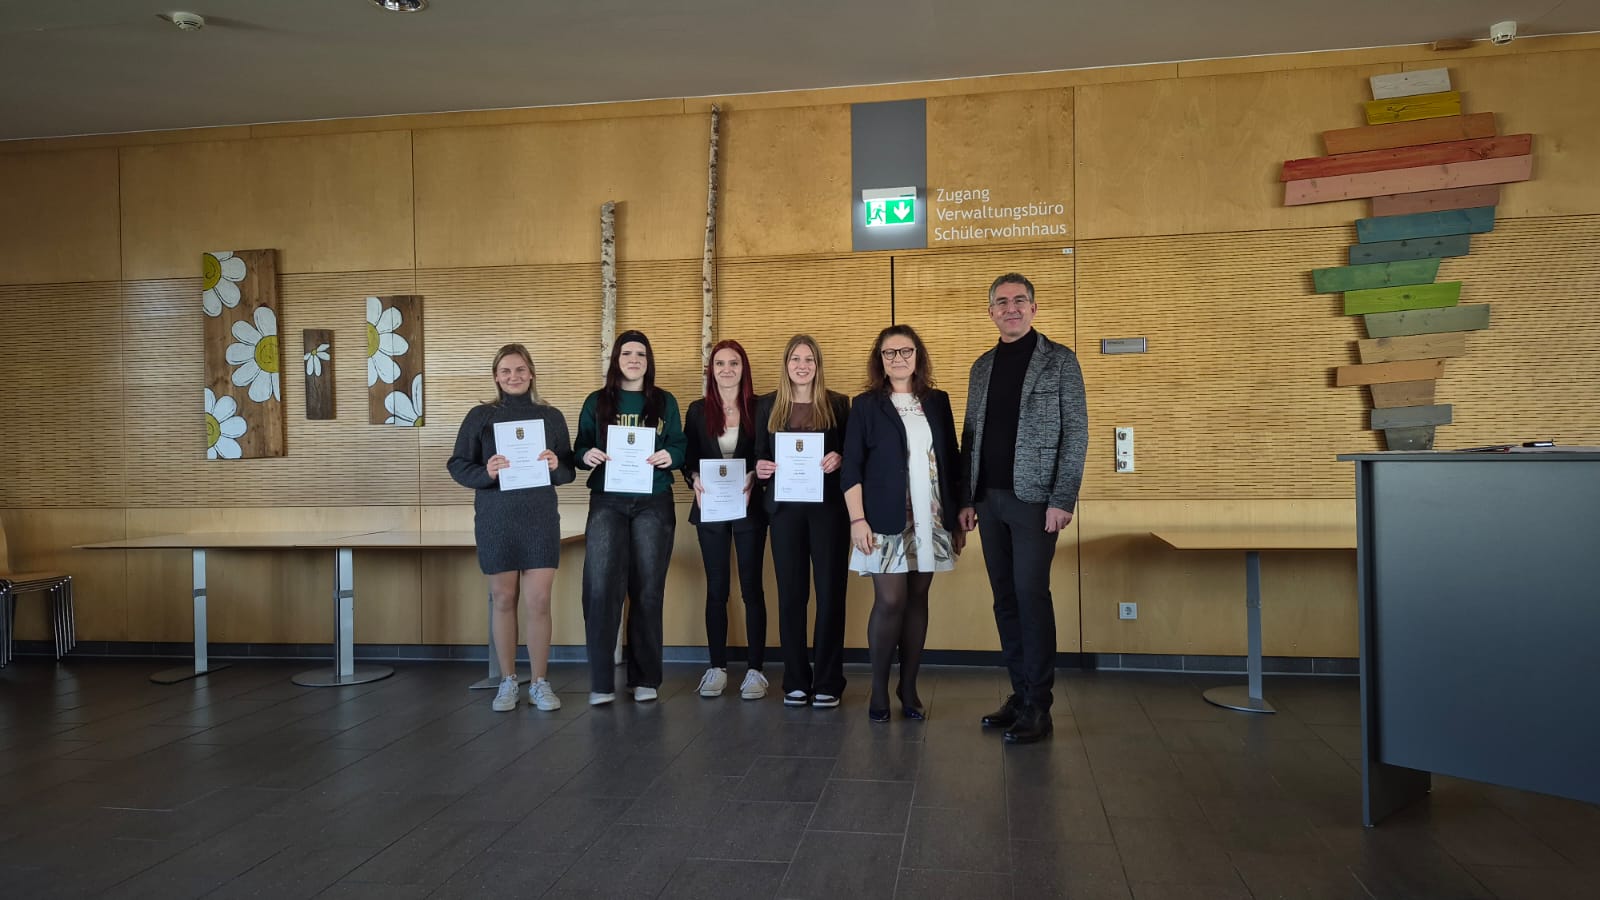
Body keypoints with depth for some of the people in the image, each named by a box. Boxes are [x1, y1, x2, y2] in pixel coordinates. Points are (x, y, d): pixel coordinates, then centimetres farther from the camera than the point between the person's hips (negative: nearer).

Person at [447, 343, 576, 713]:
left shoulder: (551, 416, 6)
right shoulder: (480, 416, 3)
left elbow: (569, 471, 8)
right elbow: (457, 465, 1)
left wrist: (556, 466, -14)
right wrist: (485, 473, -18)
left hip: (540, 519, 0)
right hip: (495, 520, 0)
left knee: (538, 602, -1)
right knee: (503, 600, 7)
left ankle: (540, 683, 11)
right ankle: (507, 682, 20)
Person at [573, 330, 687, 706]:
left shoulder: (665, 402, 9)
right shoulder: (596, 402, 9)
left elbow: (680, 448, 7)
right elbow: (580, 449, 8)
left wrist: (669, 456, -15)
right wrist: (588, 456, -14)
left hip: (653, 504, 0)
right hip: (607, 502, 0)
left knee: (647, 589, 4)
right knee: (600, 587, -9)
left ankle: (646, 678, 13)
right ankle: (601, 682, -2)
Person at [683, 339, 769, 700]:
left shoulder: (758, 409, 0)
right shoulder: (698, 411, 6)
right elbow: (688, 458, 6)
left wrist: (752, 480, -17)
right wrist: (695, 480, -13)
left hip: (749, 507, -2)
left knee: (752, 588, 2)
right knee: (716, 589, 7)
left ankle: (755, 669, 8)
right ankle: (717, 667, 15)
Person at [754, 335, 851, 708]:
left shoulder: (838, 404, 5)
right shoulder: (768, 405, 10)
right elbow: (759, 456, 13)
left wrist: (839, 460, -15)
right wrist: (760, 467, -8)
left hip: (828, 506, -1)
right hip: (785, 507, 2)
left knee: (830, 591, 0)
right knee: (790, 593, 4)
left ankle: (828, 682, 8)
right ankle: (795, 681, 13)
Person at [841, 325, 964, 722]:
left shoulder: (937, 402, 11)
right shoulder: (866, 404, 2)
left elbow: (952, 462, 13)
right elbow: (851, 468, -2)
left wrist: (959, 517, 10)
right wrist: (857, 520, -10)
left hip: (930, 520, 3)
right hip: (886, 520, -3)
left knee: (917, 599, 6)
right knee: (890, 601, -6)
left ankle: (909, 687, 16)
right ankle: (879, 689, 9)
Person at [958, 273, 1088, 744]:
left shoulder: (1060, 360, -1)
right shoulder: (982, 366, 14)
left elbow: (1076, 434, -5)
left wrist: (1062, 501, -13)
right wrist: (967, 499, 8)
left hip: (1034, 499, -5)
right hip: (990, 499, 5)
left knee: (1031, 597, -7)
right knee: (1005, 599, 8)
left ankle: (1038, 708, 1)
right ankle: (1020, 694, 18)